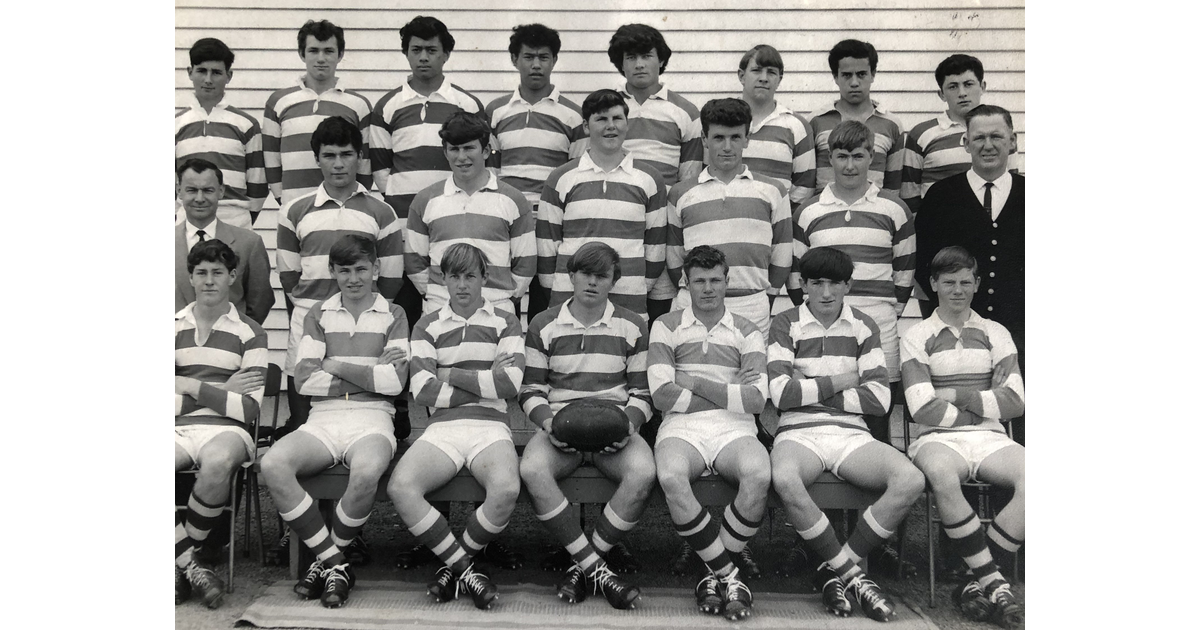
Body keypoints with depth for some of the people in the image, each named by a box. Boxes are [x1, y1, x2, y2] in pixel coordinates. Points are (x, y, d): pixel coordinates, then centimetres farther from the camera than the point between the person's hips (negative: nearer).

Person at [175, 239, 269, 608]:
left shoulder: (249, 334, 9)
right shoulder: (174, 327, 17)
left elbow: (249, 410, -1)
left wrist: (190, 387, -4)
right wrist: (222, 391, -2)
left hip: (224, 429, -2)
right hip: (176, 429, 2)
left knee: (218, 461, -38)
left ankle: (181, 558, -15)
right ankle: (192, 566, -18)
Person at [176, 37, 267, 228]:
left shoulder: (247, 125, 7)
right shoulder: (177, 122, 9)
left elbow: (257, 184, 8)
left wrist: (243, 221, 5)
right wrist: (177, 219, 4)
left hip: (236, 226, -1)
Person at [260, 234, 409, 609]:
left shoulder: (393, 316, 11)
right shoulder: (319, 315, 16)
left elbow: (394, 381, -4)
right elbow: (304, 379, 2)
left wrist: (336, 366, 0)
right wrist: (370, 374, -3)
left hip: (372, 419, -2)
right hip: (323, 419, 2)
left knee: (367, 472, -37)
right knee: (273, 465, -29)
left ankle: (326, 560, -10)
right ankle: (336, 564, -16)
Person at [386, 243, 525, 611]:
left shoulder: (505, 323, 12)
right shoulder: (428, 326, 14)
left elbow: (510, 384, -5)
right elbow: (422, 390, -1)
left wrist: (452, 376, 0)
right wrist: (485, 382, -3)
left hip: (490, 428, -1)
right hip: (442, 428, 1)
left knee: (506, 490, -34)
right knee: (400, 488, -29)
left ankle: (452, 563, -5)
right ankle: (464, 567, -10)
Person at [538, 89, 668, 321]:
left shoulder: (650, 180, 7)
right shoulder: (561, 179, 6)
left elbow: (656, 244, 11)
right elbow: (546, 241, 7)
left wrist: (641, 288, 9)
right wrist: (555, 291, 5)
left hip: (630, 302, 0)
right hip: (568, 300, 0)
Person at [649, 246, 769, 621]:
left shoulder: (747, 332, 16)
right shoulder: (667, 327, 14)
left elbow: (757, 399, 0)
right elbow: (662, 396, -1)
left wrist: (695, 383, -2)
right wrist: (730, 391, 0)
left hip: (735, 430, 1)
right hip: (682, 428, -1)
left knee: (759, 475, -34)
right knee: (670, 477, -36)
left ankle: (715, 570, -13)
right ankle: (728, 575, -20)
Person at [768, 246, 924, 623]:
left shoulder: (863, 327, 12)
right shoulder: (785, 325, 6)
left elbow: (879, 398, 1)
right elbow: (781, 394, -7)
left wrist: (809, 389, -3)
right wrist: (839, 382, -2)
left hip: (851, 433, 3)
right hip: (799, 432, -3)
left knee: (911, 480, -27)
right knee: (784, 478, -39)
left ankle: (835, 571, -11)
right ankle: (852, 574, -18)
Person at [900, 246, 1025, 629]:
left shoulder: (995, 334, 16)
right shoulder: (917, 338, 8)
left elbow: (1015, 402, 3)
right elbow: (923, 409, -6)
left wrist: (954, 396, -4)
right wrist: (987, 402, 0)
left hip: (989, 439, 3)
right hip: (938, 439, -3)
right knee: (941, 475, -40)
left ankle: (978, 582, -20)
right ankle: (994, 583, -27)